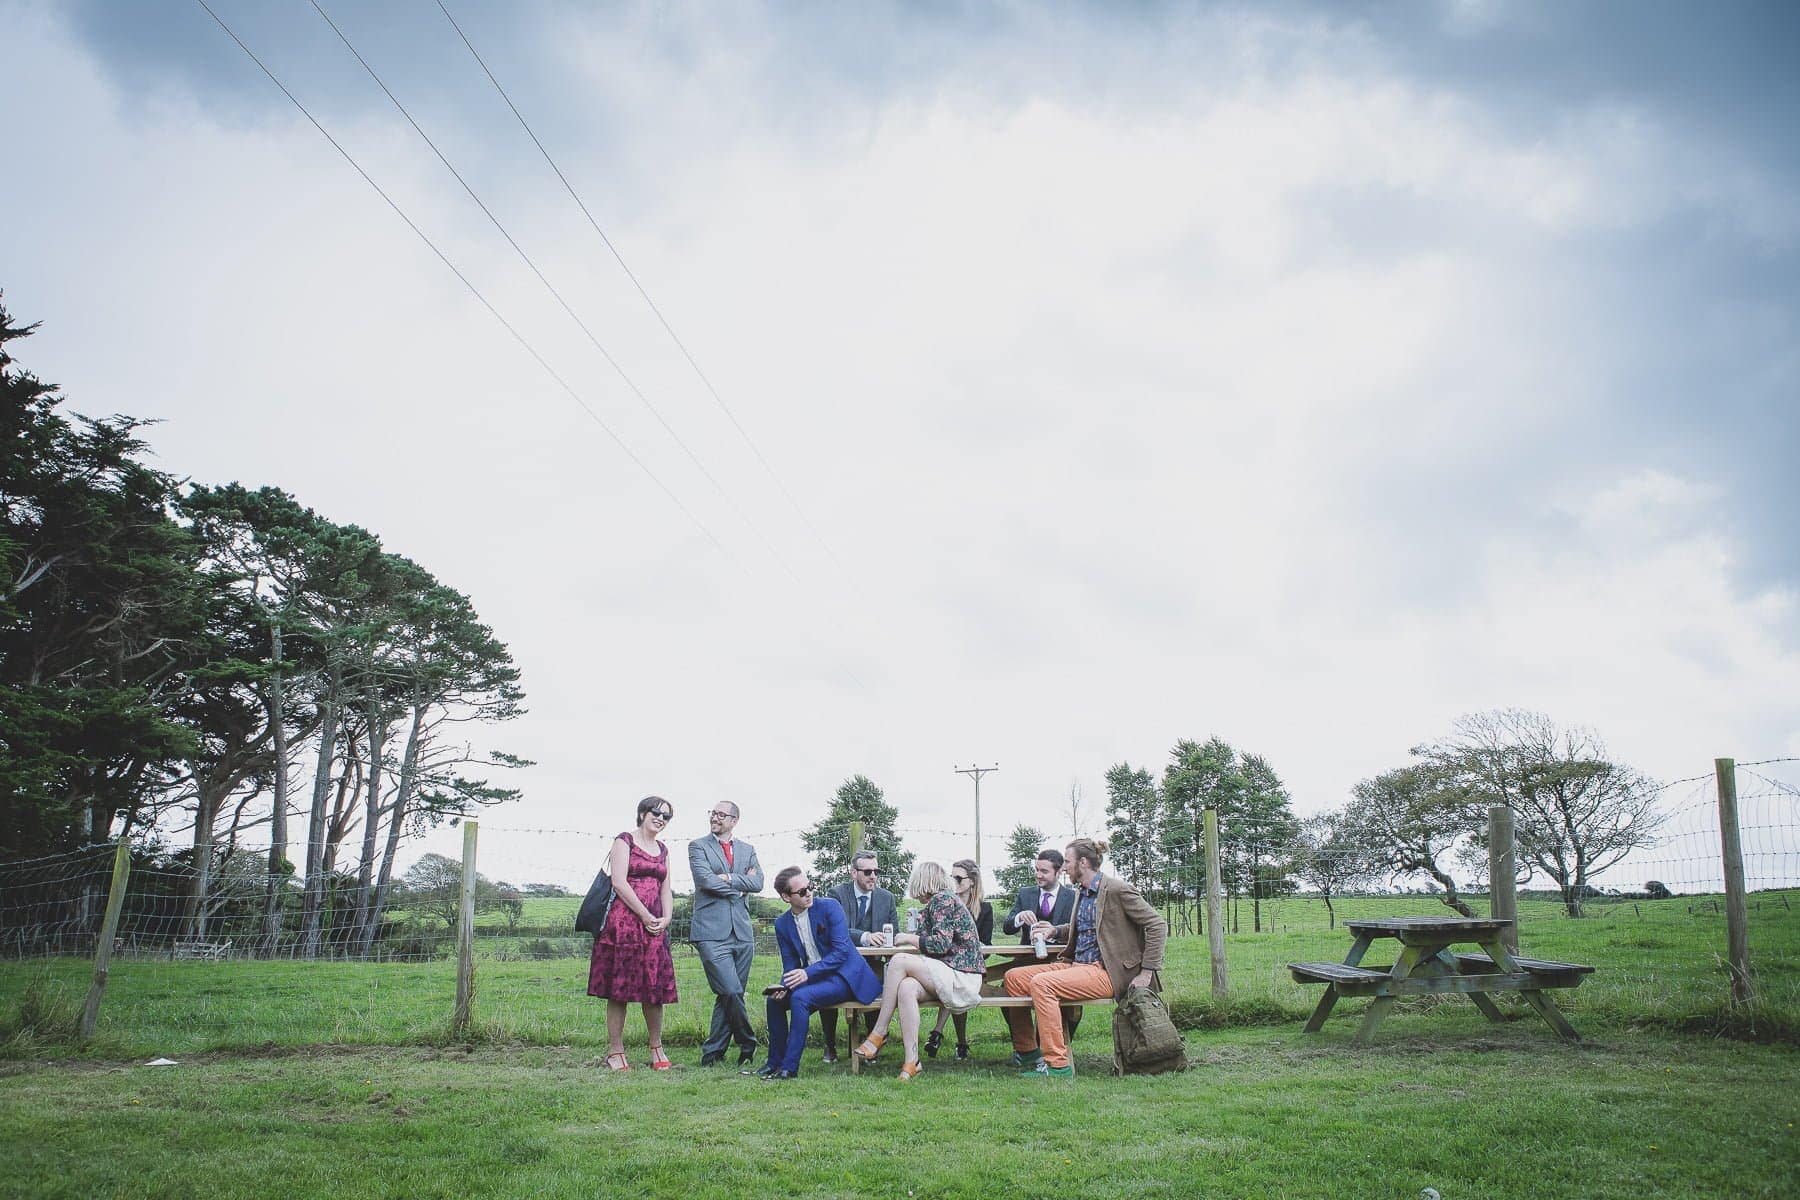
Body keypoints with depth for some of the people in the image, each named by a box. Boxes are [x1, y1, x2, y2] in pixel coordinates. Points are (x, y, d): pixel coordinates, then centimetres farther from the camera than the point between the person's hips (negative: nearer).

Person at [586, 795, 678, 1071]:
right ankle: (615, 1052, 5)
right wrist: (646, 917, -11)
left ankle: (657, 1049, 15)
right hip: (624, 921, -6)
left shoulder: (663, 850, 19)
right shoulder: (624, 841, 0)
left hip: (655, 924, 6)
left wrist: (666, 918, 0)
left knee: (655, 988, 5)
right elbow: (619, 883, -10)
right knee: (619, 988, -2)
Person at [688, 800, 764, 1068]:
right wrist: (741, 886, -2)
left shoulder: (747, 850, 17)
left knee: (728, 996, 5)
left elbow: (758, 883, 2)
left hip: (742, 933, 4)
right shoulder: (698, 846, 5)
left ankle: (713, 1052, 15)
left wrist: (728, 879, -8)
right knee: (732, 992, -12)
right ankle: (748, 1045, 7)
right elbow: (706, 880, -10)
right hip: (711, 932, -4)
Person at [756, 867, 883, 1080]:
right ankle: (775, 1062, 8)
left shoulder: (829, 907, -12)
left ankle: (789, 1067, -22)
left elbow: (841, 950, -18)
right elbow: (790, 966, 7)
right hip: (814, 979, 7)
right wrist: (783, 986, -16)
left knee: (799, 997, -27)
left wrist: (808, 973, -27)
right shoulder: (782, 924, 4)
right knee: (775, 1000, -7)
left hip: (843, 976, -7)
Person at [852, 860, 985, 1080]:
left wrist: (908, 938, -5)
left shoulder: (943, 900, -7)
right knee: (906, 987, -22)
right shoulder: (936, 902, 21)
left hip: (962, 979, -8)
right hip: (947, 977, 8)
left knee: (899, 961, -21)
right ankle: (911, 1061, -30)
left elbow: (941, 943, -16)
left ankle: (878, 1035, -15)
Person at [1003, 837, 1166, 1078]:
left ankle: (1057, 1064, -24)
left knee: (1041, 983, -29)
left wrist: (1147, 972, -13)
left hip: (1104, 971, -9)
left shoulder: (1117, 890, -11)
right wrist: (1054, 931, 12)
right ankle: (1027, 1052, 9)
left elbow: (1157, 925, -11)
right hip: (1075, 965, 9)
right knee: (1014, 977, -2)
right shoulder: (1081, 891, 15)